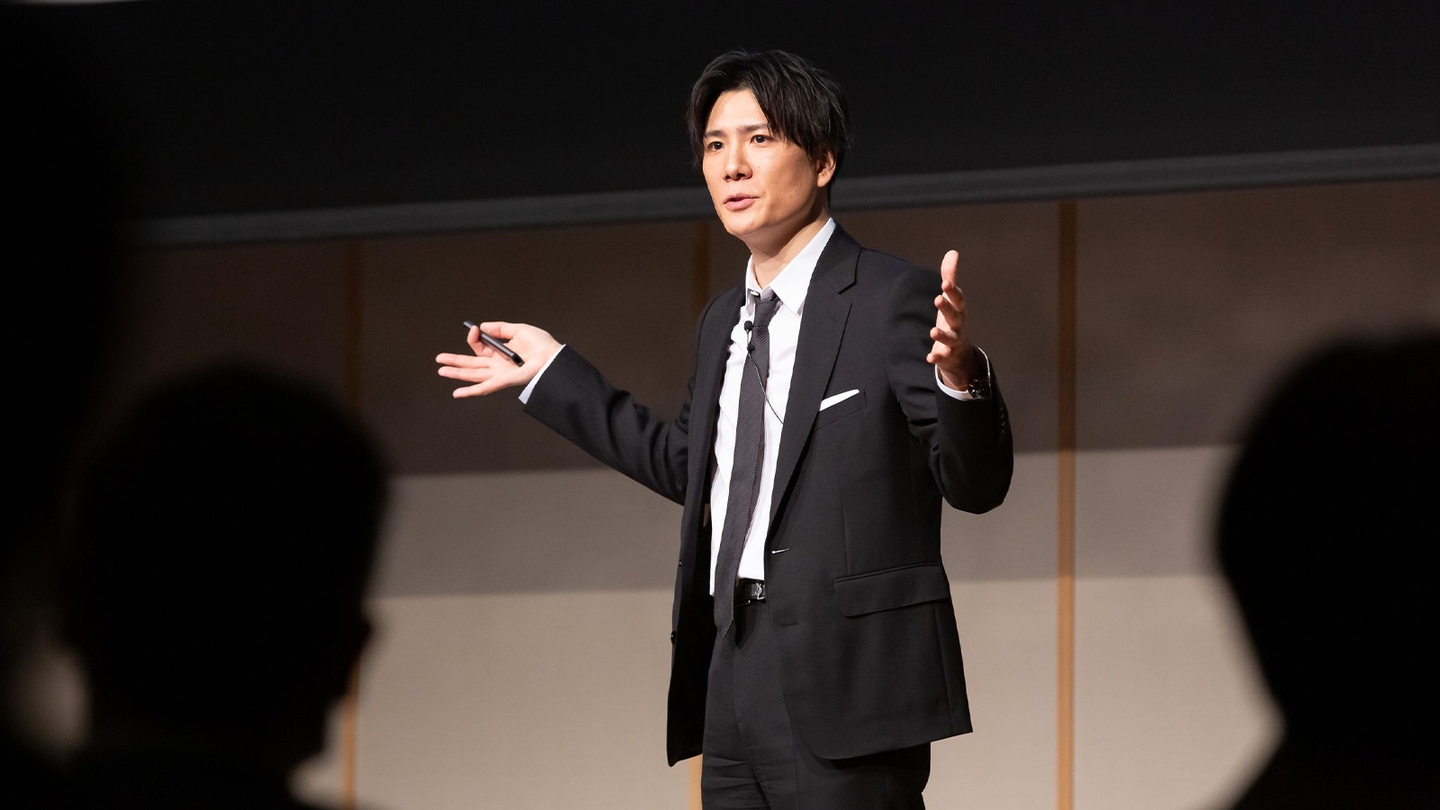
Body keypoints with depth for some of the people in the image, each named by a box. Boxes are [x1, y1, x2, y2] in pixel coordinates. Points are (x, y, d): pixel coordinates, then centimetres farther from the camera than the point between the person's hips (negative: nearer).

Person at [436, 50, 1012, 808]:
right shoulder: (723, 323, 17)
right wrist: (553, 374, 32)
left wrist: (959, 376, -31)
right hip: (733, 684, 8)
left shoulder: (894, 300, -6)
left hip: (846, 687, -8)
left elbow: (976, 482, -10)